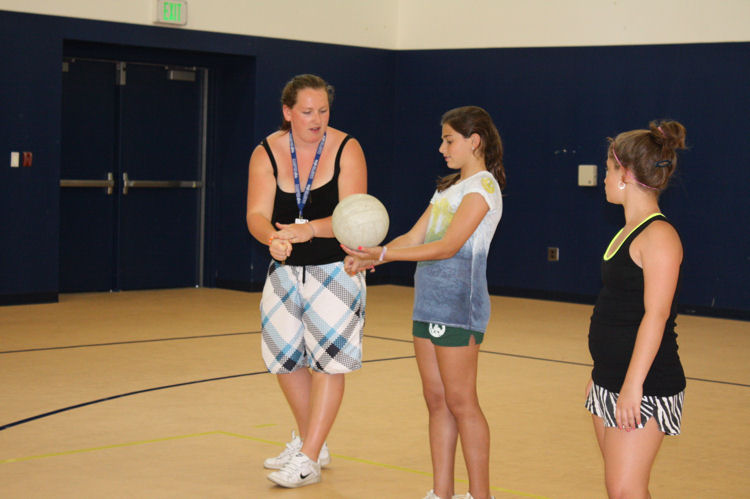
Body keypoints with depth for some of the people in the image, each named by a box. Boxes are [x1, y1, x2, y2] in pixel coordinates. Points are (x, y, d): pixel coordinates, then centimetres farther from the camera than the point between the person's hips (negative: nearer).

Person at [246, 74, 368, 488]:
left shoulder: (346, 150, -13)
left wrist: (309, 229, -38)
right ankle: (308, 441, 29)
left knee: (327, 359, -8)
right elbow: (257, 215, -16)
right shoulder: (266, 154, -7)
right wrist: (273, 238, -38)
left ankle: (308, 460, -4)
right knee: (285, 356, 10)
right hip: (285, 269, 4)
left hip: (336, 268, -4)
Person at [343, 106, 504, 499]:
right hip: (428, 303, 8)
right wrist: (369, 257, 1)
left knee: (460, 402, -5)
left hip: (458, 307, -8)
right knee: (436, 400, 9)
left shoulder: (482, 187, -9)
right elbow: (414, 238, 16)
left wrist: (383, 254, -22)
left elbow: (447, 246, -18)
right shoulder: (448, 187, 20)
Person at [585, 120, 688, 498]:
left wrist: (633, 385, -24)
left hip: (645, 388, -9)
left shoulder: (658, 236, -15)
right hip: (611, 382, 9)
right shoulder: (628, 231, 13)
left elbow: (656, 314, -21)